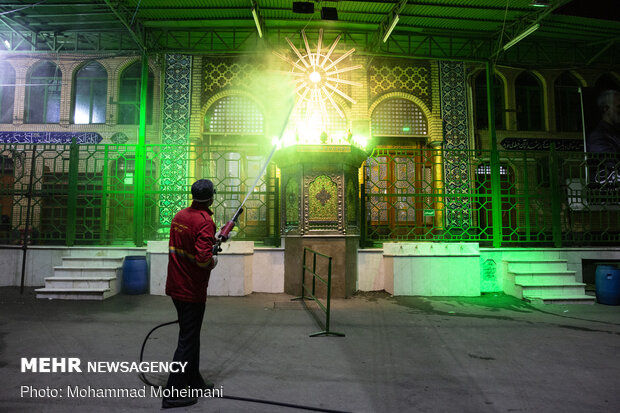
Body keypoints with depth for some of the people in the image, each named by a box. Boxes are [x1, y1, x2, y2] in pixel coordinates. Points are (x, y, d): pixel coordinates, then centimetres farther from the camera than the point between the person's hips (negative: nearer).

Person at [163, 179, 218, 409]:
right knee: (188, 340, 3)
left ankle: (194, 381, 35)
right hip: (192, 290, -9)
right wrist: (213, 261, -8)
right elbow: (203, 258, -30)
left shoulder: (179, 216, 5)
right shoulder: (205, 222, -21)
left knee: (191, 334, 21)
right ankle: (173, 393, 10)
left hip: (176, 286, 9)